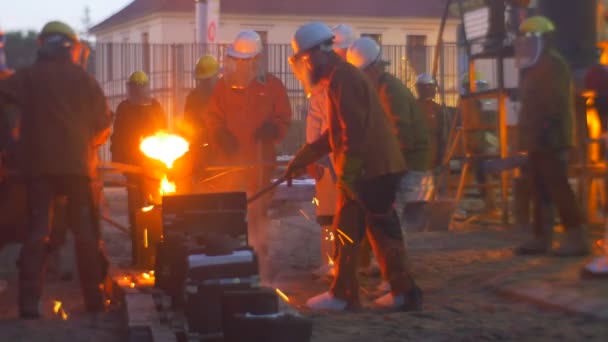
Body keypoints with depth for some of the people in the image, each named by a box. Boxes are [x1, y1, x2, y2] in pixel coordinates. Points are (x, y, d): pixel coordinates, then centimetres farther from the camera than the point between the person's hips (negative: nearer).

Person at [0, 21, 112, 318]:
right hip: (78, 163, 0)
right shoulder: (83, 79, 3)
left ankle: (29, 302, -8)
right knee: (86, 231, 10)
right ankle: (94, 298, 12)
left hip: (38, 163, 0)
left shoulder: (27, 76, 1)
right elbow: (103, 121, 2)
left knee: (37, 230, 1)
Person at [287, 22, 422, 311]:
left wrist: (346, 175, -21)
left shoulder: (343, 79, -14)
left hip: (369, 170, -10)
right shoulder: (340, 78, 19)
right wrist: (301, 160, 21)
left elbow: (355, 132, -22)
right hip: (375, 168, 10)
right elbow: (335, 133, 24)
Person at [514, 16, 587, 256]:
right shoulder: (534, 68, 21)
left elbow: (558, 102, -21)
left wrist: (550, 130, -27)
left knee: (558, 187, -12)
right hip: (536, 140, 11)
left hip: (549, 140, -11)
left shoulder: (553, 64, -11)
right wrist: (528, 137, 22)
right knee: (540, 189, 11)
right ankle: (541, 238, 16)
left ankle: (576, 238, -11)